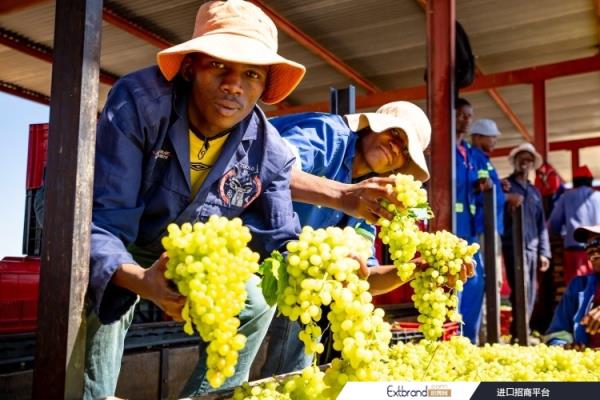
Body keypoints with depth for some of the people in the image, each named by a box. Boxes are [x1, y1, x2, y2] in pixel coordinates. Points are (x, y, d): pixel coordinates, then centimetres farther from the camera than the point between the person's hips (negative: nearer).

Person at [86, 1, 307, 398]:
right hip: (118, 248, -4)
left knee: (256, 303, 4)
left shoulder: (269, 152, -20)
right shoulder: (138, 101, -34)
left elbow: (282, 241, -13)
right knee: (105, 296, -33)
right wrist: (141, 280, -58)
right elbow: (102, 219, -38)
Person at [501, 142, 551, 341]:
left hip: (532, 248, 6)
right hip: (514, 247, -6)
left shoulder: (534, 192, 21)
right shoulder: (505, 186, 4)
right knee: (522, 292, -14)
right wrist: (508, 203, -23)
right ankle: (519, 335, -12)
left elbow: (541, 224, 20)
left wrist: (544, 252, 13)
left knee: (530, 295, 6)